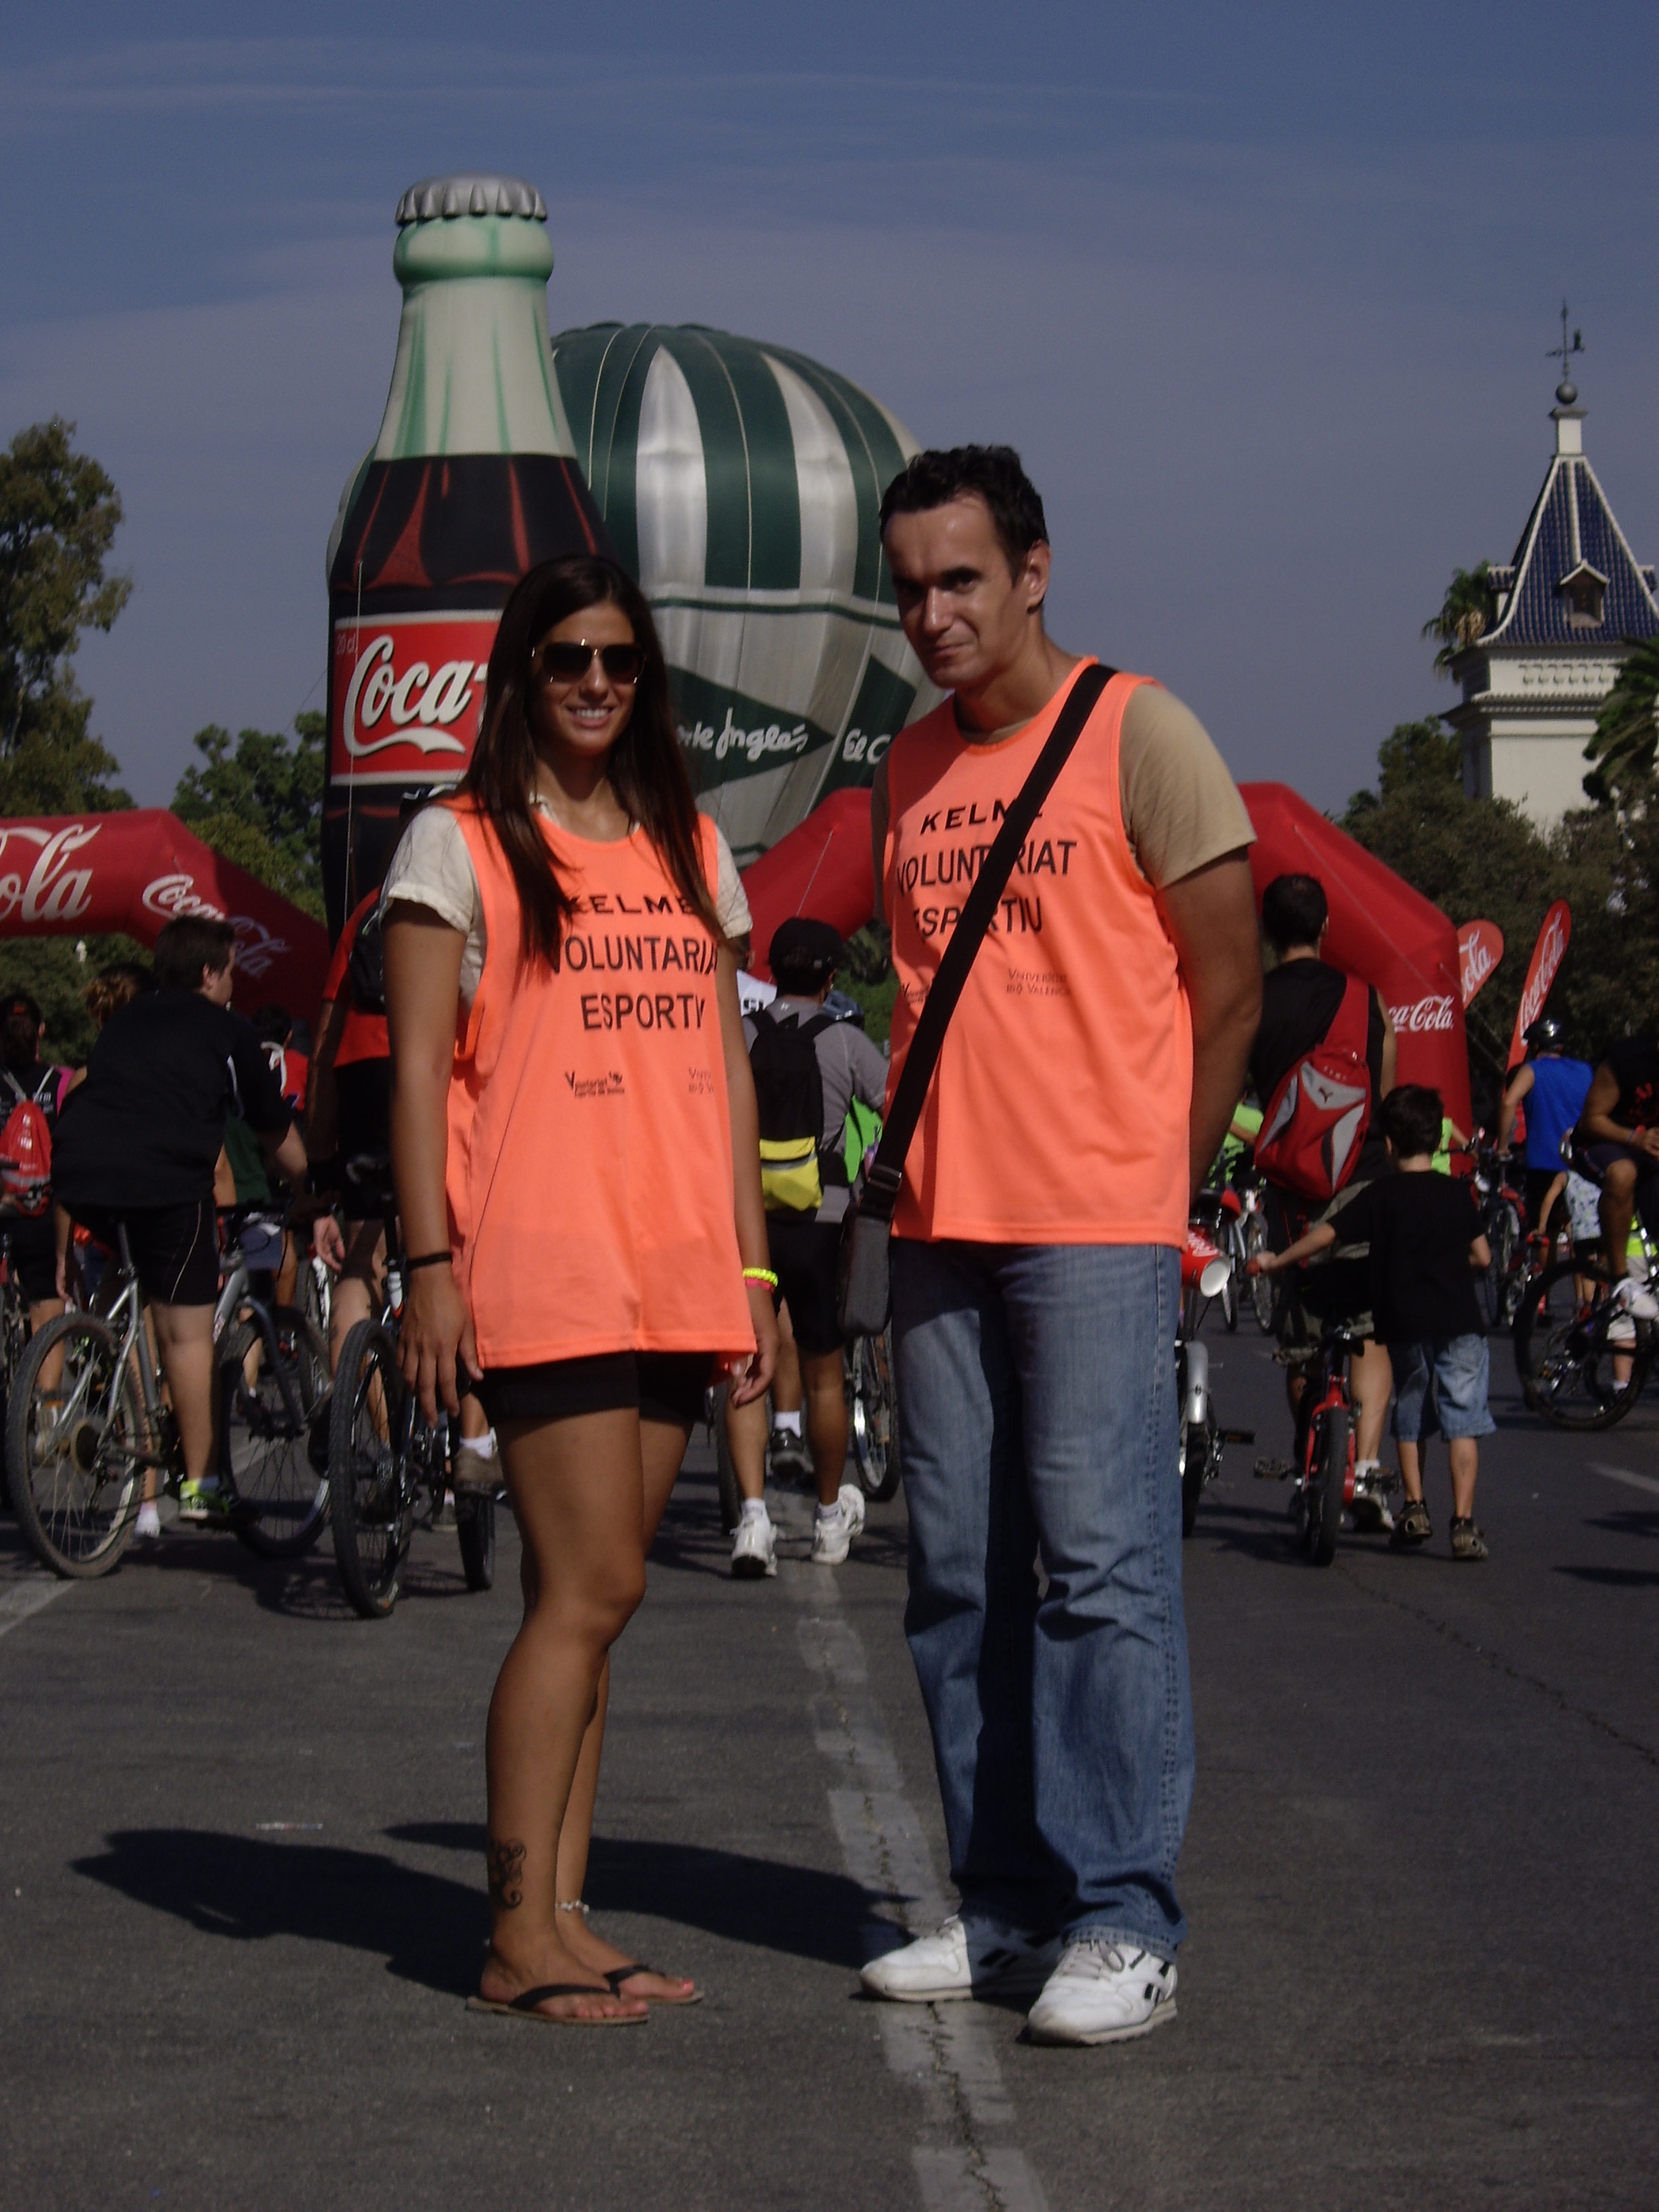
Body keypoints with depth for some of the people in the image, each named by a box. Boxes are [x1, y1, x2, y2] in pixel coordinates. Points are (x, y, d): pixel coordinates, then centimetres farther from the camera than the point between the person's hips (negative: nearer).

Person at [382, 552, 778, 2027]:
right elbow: (418, 1066, -4)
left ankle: (562, 1920, 11)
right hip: (542, 1272, -6)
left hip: (677, 1269, 6)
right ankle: (520, 1940, -6)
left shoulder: (690, 849, 17)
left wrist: (751, 1267, 13)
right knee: (590, 1589, -11)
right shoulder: (460, 844, 1)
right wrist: (431, 1263, -12)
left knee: (594, 1596, 7)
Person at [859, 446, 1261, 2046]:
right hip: (940, 1224, 6)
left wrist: (1154, 1187, -2)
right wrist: (923, 1169, 11)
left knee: (1104, 1562, -8)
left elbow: (1229, 986, -2)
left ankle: (1122, 1923, -4)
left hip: (1098, 1225, -6)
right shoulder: (906, 771, 14)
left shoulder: (1135, 732, -3)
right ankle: (1005, 1908, 14)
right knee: (961, 1575, 7)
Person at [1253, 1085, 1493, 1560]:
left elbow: (1326, 1235, -6)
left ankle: (1415, 1508, 20)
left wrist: (1277, 1261, 6)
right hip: (1459, 1322, 0)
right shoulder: (1457, 1192, 4)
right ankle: (1463, 1522, -8)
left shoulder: (1381, 1196, -1)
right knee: (1462, 1421, -1)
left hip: (1405, 1326, 0)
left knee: (1410, 1419, 19)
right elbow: (1482, 1256, 8)